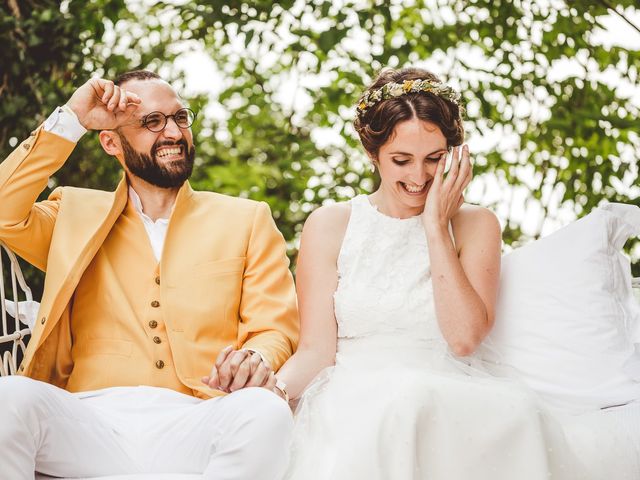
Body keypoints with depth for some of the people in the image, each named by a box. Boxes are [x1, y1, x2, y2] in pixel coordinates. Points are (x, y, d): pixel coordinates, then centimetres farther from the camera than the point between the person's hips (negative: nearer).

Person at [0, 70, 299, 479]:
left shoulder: (247, 219, 19)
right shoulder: (77, 215, 22)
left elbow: (275, 328, 10)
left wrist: (254, 361, -15)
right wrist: (70, 121, 5)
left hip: (193, 425, 0)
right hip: (87, 420, 0)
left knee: (267, 414, -35)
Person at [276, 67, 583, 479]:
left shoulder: (475, 225, 10)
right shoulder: (328, 226, 9)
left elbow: (464, 339, -4)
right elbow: (317, 350, 4)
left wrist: (436, 227, -5)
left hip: (452, 395, 2)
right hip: (356, 394, -1)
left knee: (519, 411, -35)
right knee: (401, 399, -39)